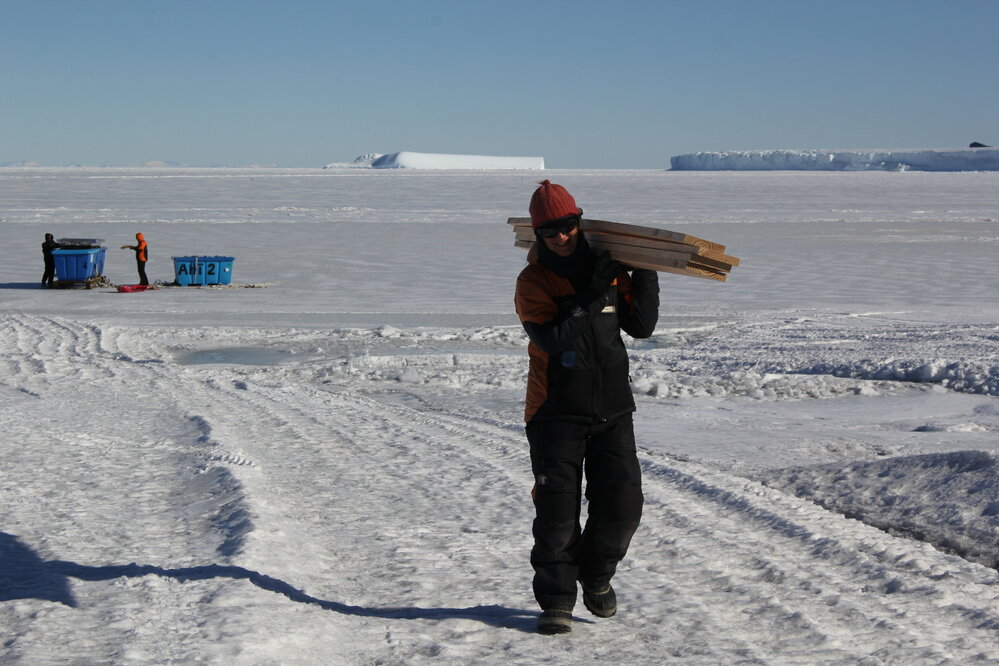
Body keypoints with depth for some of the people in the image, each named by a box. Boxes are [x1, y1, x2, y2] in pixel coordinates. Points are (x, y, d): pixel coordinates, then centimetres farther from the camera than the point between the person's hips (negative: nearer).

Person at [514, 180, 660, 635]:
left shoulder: (609, 268, 6)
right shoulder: (532, 282, -8)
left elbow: (641, 326, 3)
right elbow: (553, 339, -22)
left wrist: (645, 272, -6)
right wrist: (594, 294, -24)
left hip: (612, 410, 4)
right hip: (556, 412, -3)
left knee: (621, 505, 3)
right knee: (557, 511, -3)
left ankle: (597, 576, 29)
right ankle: (556, 600, 11)